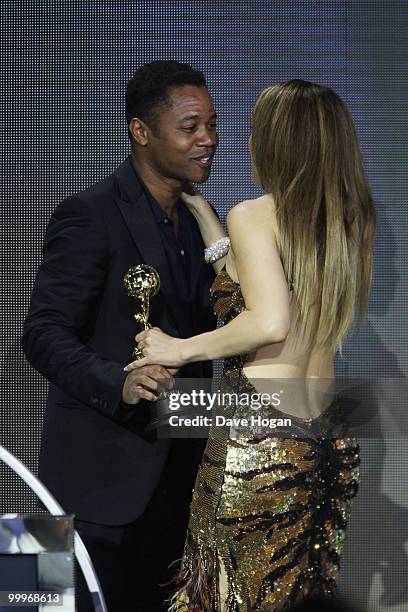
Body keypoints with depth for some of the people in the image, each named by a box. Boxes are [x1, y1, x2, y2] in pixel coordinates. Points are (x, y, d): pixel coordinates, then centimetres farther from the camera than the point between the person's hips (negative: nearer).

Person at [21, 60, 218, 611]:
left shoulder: (196, 219, 14)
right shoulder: (88, 216, -11)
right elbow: (44, 335, -17)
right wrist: (119, 382, -32)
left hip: (176, 476, 7)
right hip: (104, 477, -7)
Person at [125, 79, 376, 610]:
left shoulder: (254, 216, -10)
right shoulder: (352, 221, 10)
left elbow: (270, 321, -24)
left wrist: (181, 349, -12)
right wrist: (200, 209, 28)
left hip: (258, 442, -7)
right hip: (333, 437, 7)